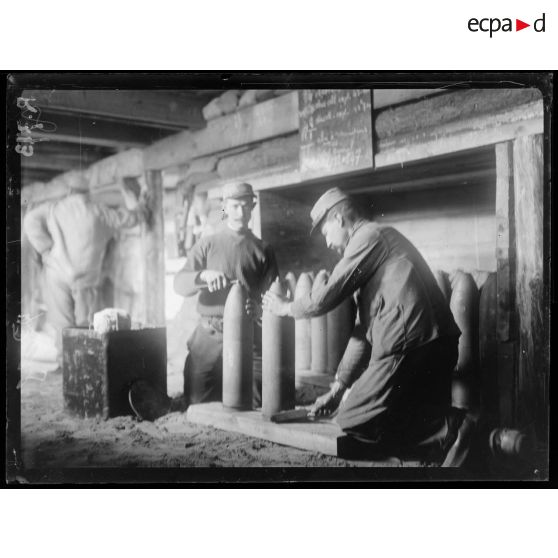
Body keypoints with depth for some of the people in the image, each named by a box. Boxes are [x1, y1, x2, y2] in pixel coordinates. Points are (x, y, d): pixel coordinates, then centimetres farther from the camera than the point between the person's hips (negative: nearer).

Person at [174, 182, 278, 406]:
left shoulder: (262, 249, 12)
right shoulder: (207, 244, 9)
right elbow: (179, 284, 0)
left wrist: (259, 307, -20)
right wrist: (204, 275, -22)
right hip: (210, 335, 0)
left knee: (255, 407, -2)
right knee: (198, 404, 1)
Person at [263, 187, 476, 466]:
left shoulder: (370, 236, -2)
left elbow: (328, 295, -5)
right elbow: (364, 328, 26)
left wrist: (287, 308, 16)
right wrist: (338, 387, 25)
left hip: (408, 346, -10)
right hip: (437, 345, 10)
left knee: (353, 420, -4)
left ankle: (450, 428, -12)